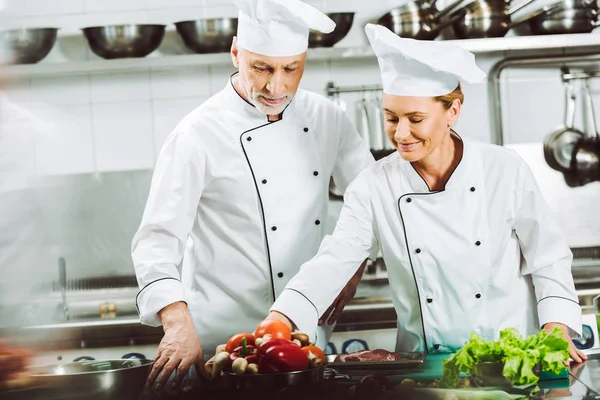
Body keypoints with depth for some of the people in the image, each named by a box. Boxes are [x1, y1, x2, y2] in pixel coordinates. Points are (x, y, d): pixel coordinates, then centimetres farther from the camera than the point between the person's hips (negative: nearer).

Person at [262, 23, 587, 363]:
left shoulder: (505, 170, -3)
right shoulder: (373, 187, 0)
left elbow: (548, 259, 4)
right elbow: (333, 263, -7)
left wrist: (555, 334, -8)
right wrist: (277, 321, -22)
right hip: (425, 368, 2)